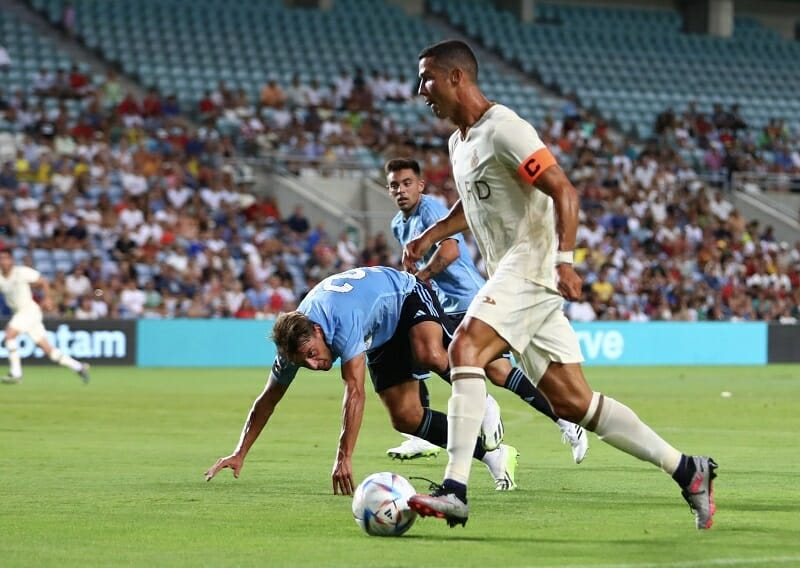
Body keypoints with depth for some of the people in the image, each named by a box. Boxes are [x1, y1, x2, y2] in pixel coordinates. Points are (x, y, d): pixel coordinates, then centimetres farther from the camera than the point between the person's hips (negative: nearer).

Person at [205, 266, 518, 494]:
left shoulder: (344, 323, -43)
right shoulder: (294, 342, -21)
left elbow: (355, 393, -46)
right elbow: (267, 400, -8)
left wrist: (344, 458, -47)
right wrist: (239, 454, -11)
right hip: (382, 337, 7)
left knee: (429, 355, -41)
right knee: (405, 418, -7)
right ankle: (492, 455, 2)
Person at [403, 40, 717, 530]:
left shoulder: (503, 129, -12)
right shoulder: (460, 141, 18)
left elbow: (564, 191, -18)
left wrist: (564, 259, -29)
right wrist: (431, 236, 19)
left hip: (533, 264, -10)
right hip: (511, 274, 10)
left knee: (465, 349, -24)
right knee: (573, 402, 4)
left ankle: (455, 491, -31)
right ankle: (687, 470, 9)